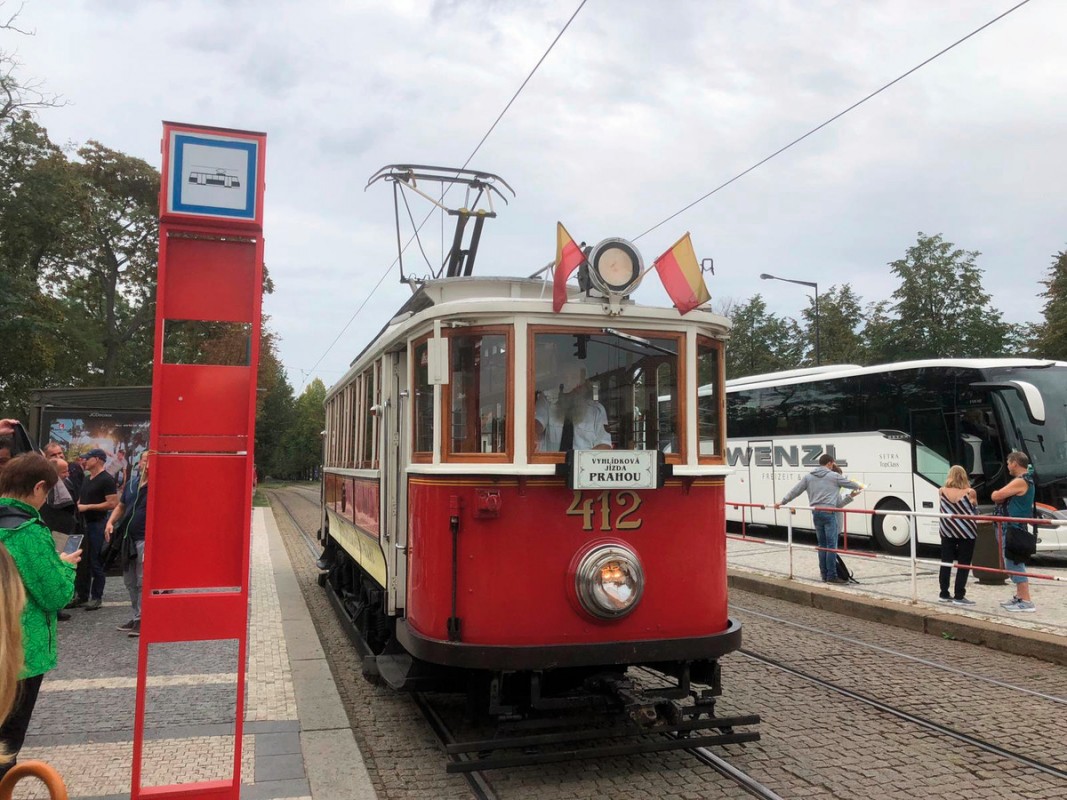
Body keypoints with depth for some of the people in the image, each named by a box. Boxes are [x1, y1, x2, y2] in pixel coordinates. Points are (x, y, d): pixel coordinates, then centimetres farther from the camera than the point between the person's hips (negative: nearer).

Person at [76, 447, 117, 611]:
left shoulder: (106, 479, -12)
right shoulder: (86, 479, 15)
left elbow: (112, 503, -20)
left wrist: (87, 507, -18)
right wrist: (77, 505, 5)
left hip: (98, 524, -9)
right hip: (85, 523, 9)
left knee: (96, 562, -4)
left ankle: (97, 597, 4)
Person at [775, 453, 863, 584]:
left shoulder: (808, 477, 10)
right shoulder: (834, 476, 0)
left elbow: (795, 491, 11)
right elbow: (849, 483, 16)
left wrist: (782, 502, 19)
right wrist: (859, 486, 37)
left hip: (816, 513, 5)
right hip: (829, 513, -5)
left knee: (822, 545, 12)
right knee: (832, 545, -4)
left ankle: (824, 574, 15)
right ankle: (831, 576, -6)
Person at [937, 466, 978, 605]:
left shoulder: (942, 491, -1)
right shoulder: (970, 492, -8)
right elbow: (975, 511, 3)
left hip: (947, 531, 3)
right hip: (967, 532, -3)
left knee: (946, 562, 10)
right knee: (963, 564, 2)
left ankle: (944, 594, 15)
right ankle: (959, 596, 1)